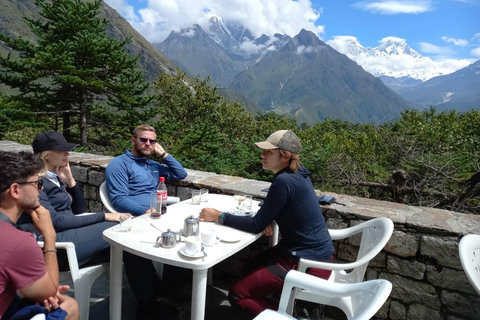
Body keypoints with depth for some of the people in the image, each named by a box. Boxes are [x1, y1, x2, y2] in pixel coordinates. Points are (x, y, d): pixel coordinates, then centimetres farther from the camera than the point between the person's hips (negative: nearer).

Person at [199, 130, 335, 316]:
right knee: (248, 269, 24)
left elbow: (257, 225, -18)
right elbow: (273, 210, 17)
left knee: (236, 294, -2)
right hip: (313, 251, 9)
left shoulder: (284, 181, -25)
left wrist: (219, 216, -10)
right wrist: (267, 220, -5)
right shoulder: (297, 173, 4)